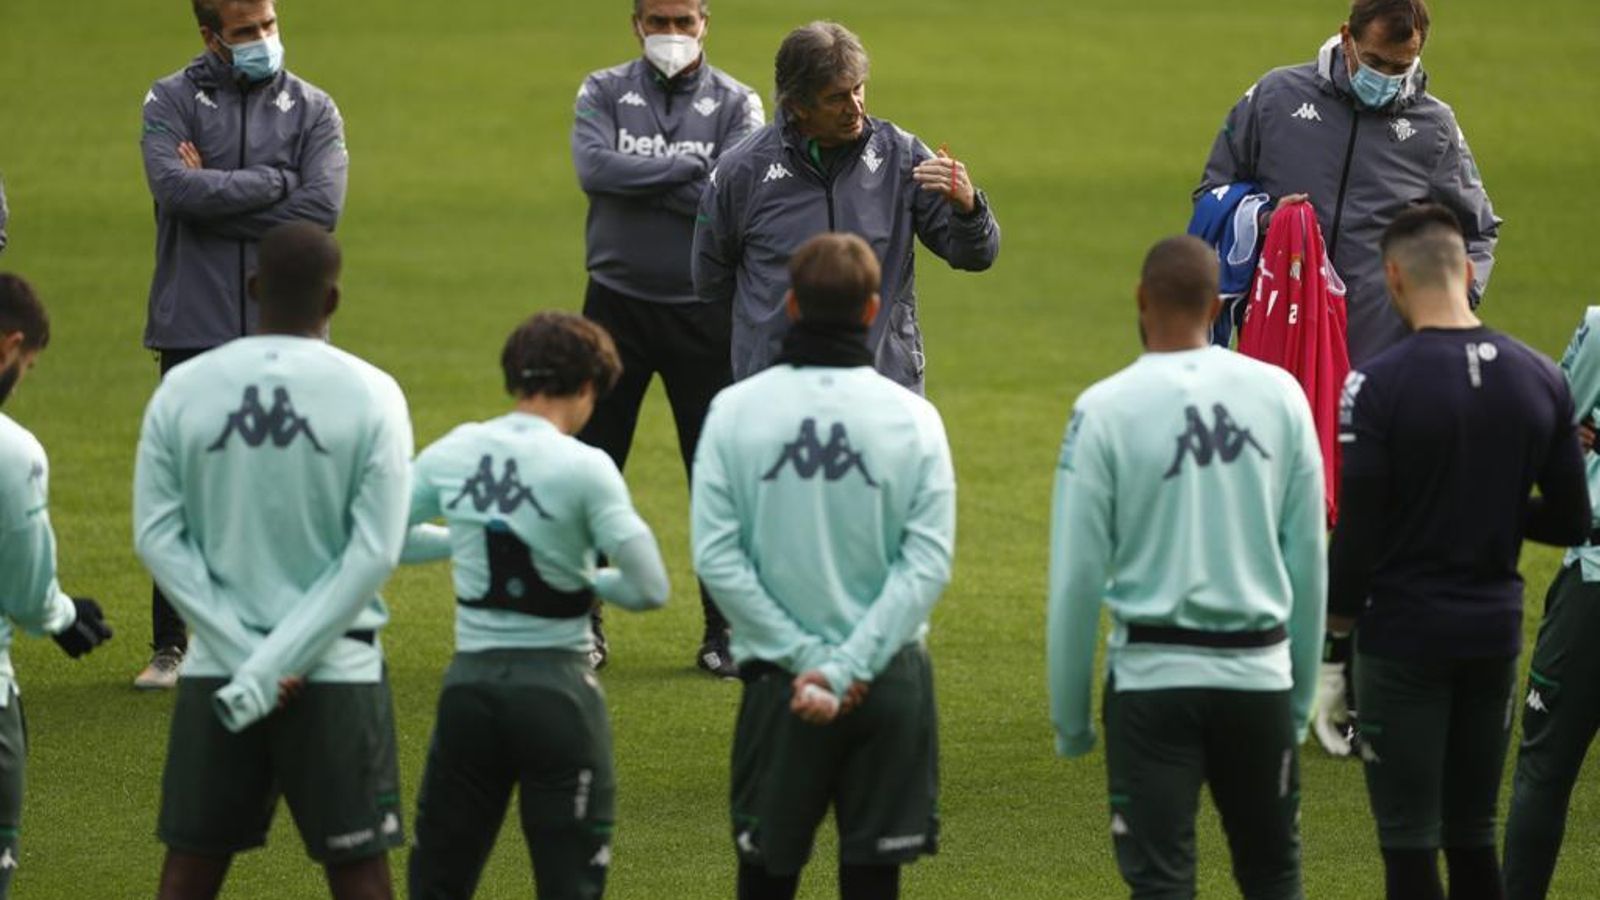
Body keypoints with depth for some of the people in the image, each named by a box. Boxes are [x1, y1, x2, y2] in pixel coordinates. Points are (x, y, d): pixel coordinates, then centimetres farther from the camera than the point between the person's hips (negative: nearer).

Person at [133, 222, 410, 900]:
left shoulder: (183, 390, 0)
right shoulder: (370, 394, -6)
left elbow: (157, 538, -3)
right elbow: (374, 555, -11)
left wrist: (247, 658, -7)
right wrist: (274, 666, -11)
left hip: (215, 673, 2)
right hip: (337, 674, -2)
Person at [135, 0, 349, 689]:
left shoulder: (312, 110, 6)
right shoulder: (172, 102, 3)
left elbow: (320, 209, -10)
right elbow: (177, 190, -16)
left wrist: (217, 193, -11)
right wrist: (273, 182, -12)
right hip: (195, 328, -1)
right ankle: (170, 647, 10)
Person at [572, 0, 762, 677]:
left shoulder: (736, 104, 0)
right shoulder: (605, 92, 4)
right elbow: (593, 169, -15)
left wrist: (640, 179, -13)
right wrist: (686, 171, -15)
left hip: (703, 310, -1)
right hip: (617, 302, 1)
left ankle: (722, 632, 12)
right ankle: (581, 622, 13)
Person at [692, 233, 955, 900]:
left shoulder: (736, 411, -4)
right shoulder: (913, 418, -4)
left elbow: (716, 555, -7)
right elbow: (928, 563, -9)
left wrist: (811, 661, -7)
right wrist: (845, 667, -11)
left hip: (778, 678, 0)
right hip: (890, 685, 0)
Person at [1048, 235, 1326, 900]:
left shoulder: (1106, 409, -8)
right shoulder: (1278, 395, 1)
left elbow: (1077, 577, -6)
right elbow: (1308, 557, 6)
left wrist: (1069, 714, 4)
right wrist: (1302, 694, 15)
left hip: (1153, 676, -3)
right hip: (1259, 671, 3)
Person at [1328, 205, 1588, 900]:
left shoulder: (1378, 386, -16)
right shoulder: (1540, 380, -1)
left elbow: (1358, 525, -15)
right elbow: (1571, 522, 4)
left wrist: (1339, 609, 4)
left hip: (1405, 634, -5)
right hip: (1496, 633, 5)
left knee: (1409, 841, 2)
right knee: (1472, 836, 15)